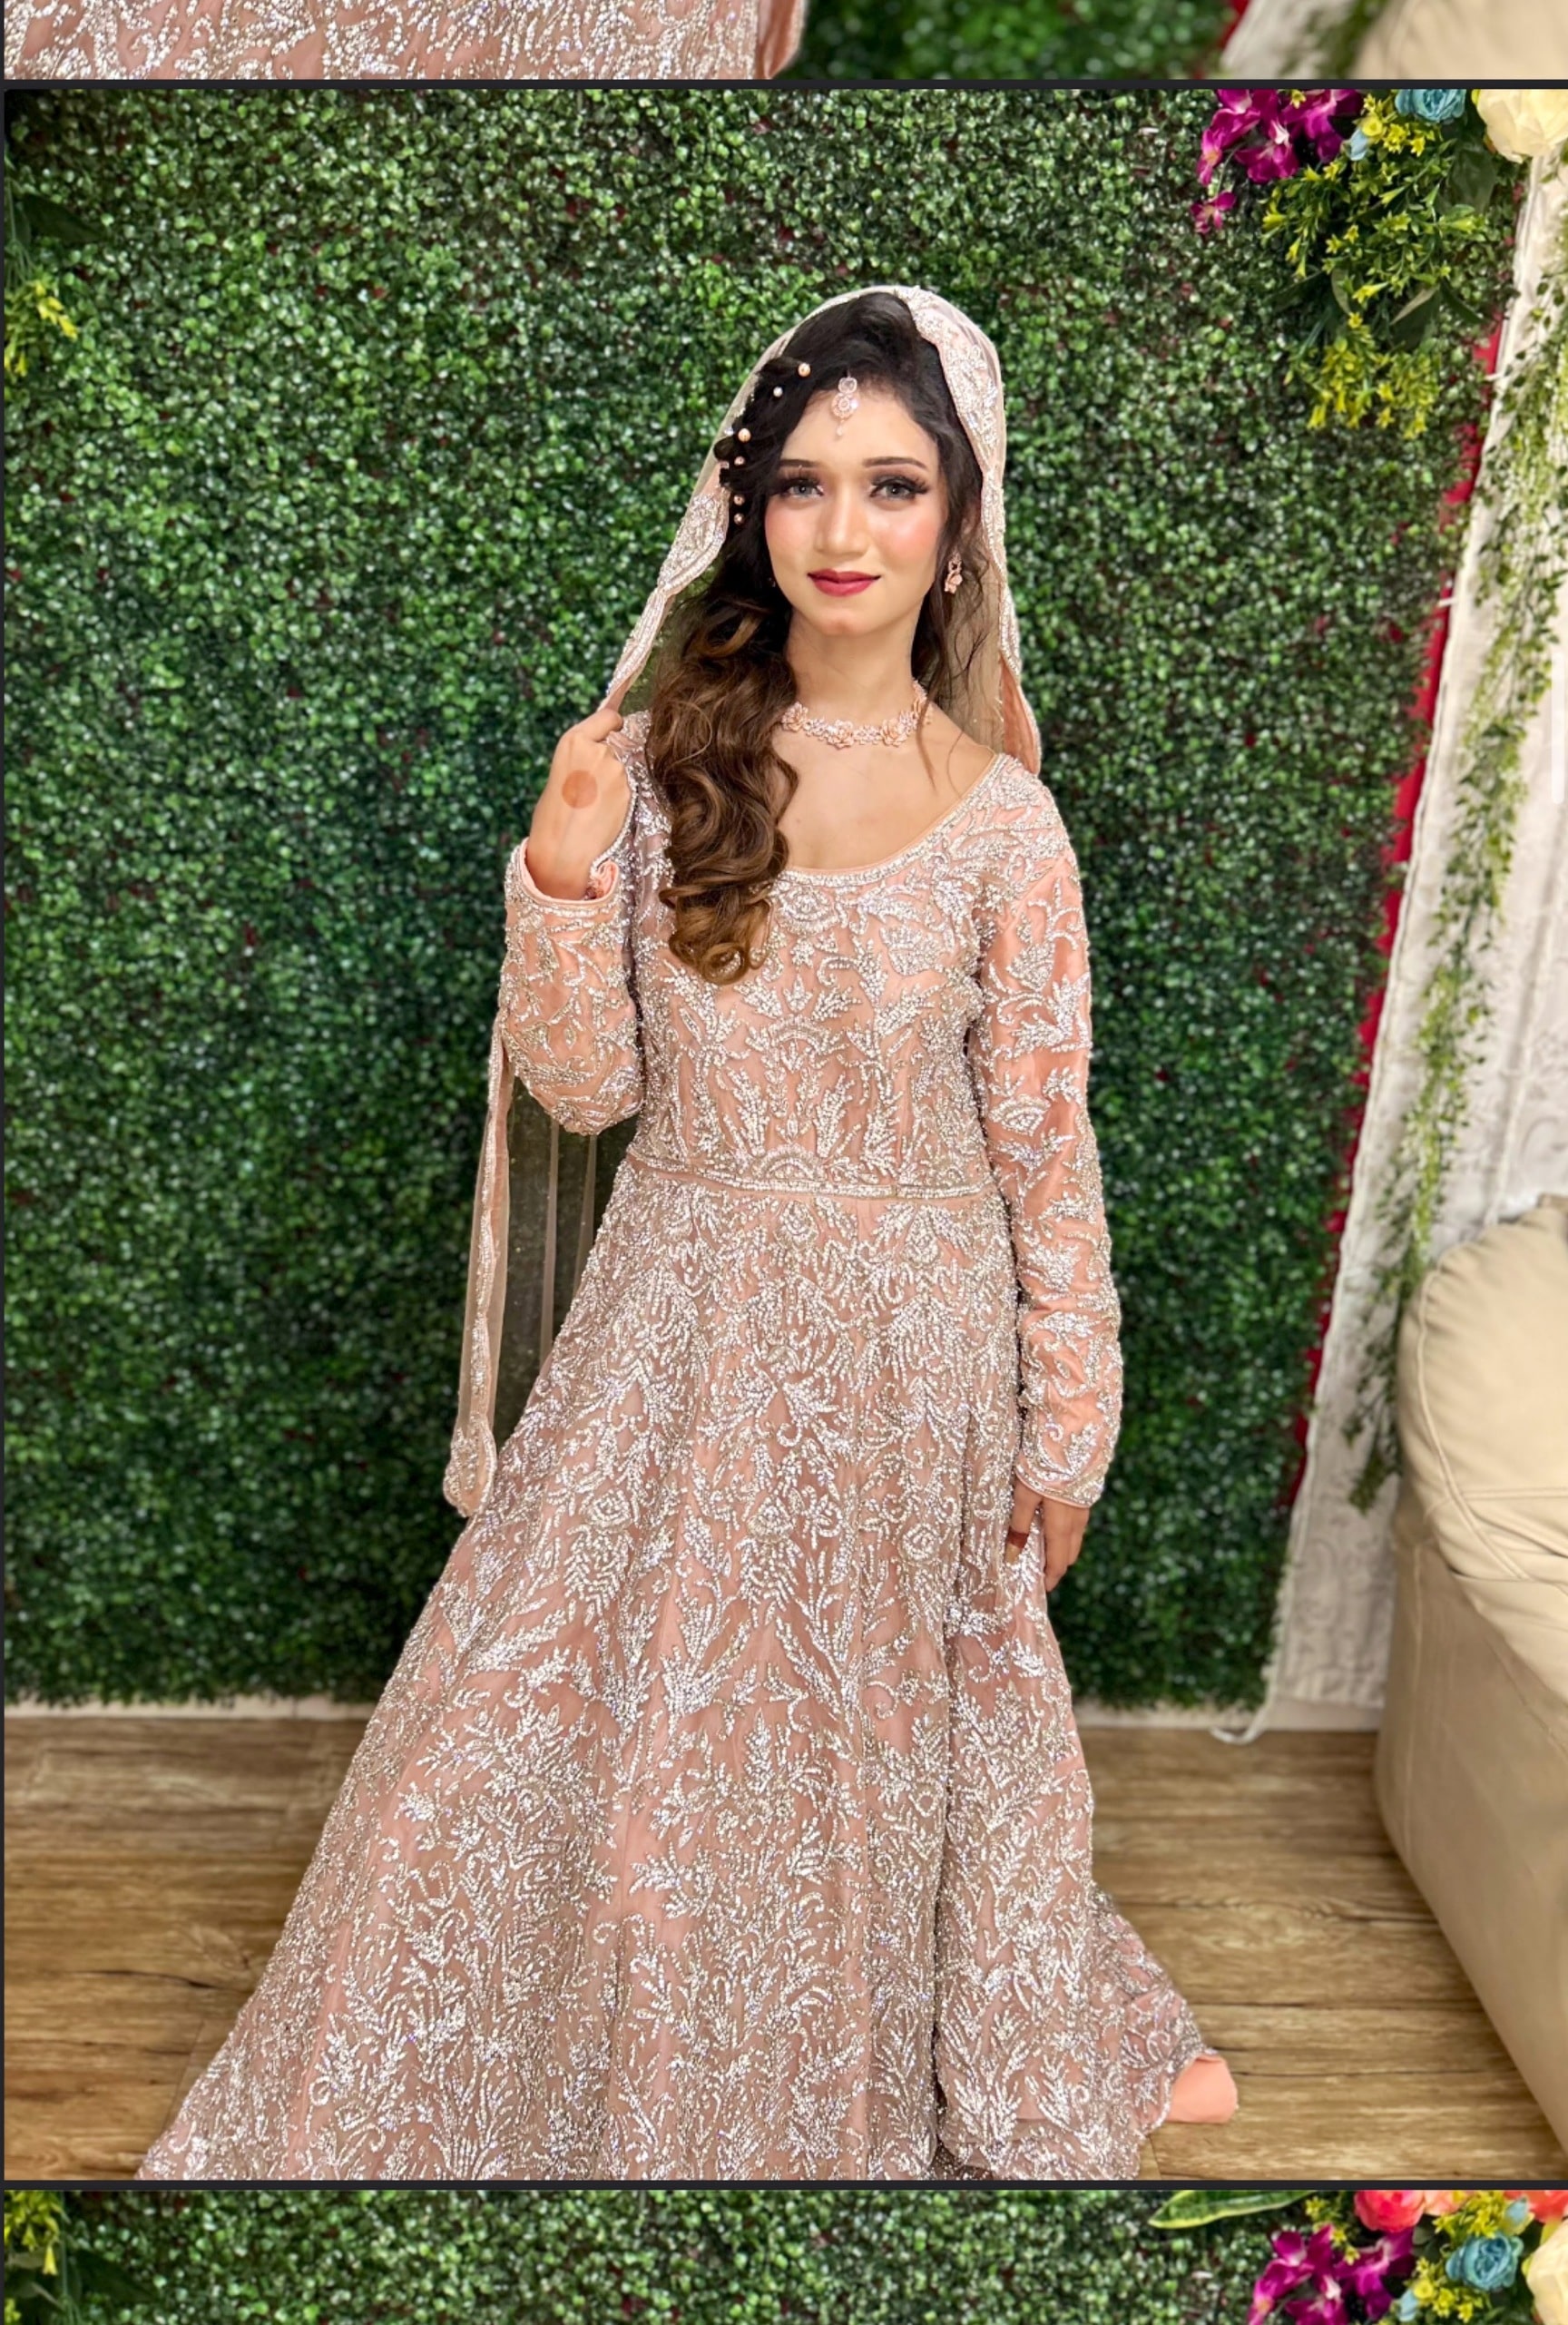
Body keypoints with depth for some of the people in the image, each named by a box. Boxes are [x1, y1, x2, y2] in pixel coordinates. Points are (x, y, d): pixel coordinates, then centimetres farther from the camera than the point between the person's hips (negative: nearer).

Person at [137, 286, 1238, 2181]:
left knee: (881, 1719, 16)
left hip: (907, 1337, -1)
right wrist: (562, 882, -21)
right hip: (678, 1320, 2)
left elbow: (1046, 1149, -4)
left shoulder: (1000, 821, -9)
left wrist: (1067, 1434, 1)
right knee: (555, 1709, 10)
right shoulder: (660, 761, -5)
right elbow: (583, 1089, -4)